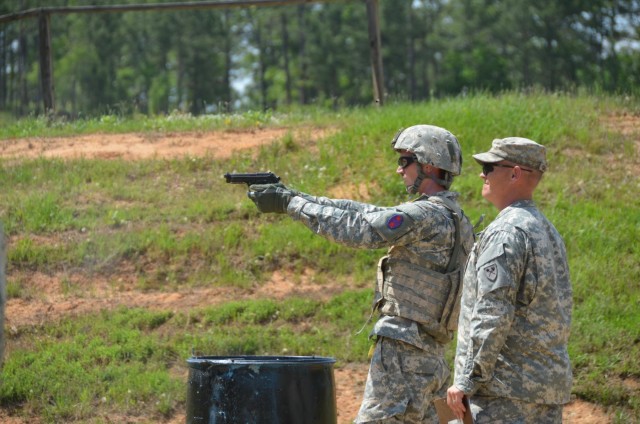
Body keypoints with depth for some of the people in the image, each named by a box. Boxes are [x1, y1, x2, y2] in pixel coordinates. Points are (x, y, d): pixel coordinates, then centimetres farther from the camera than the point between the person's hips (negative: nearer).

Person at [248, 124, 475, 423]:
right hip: (429, 355, 10)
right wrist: (298, 197, 13)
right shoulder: (448, 216, 16)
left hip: (403, 354, -10)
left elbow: (355, 229, -17)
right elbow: (365, 213, 17)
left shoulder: (428, 216, -15)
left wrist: (290, 203, -8)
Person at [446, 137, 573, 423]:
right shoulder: (548, 231, 17)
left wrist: (466, 381, -17)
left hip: (506, 390, -9)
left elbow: (491, 316, -20)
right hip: (550, 383, 9)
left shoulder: (505, 232, -13)